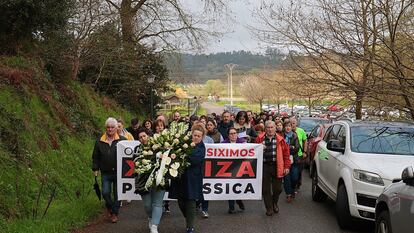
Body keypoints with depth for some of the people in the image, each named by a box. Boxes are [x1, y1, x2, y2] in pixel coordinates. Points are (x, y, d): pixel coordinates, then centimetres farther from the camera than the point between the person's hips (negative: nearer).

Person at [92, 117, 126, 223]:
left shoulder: (122, 140, -3)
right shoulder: (100, 142, 4)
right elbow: (95, 157, 10)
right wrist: (95, 169, 4)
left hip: (119, 172, -1)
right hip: (105, 172, 1)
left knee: (117, 193, 4)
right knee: (105, 192, -4)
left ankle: (115, 213, 18)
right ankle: (109, 207, 25)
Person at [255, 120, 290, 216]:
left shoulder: (280, 140, 2)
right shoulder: (259, 139, 5)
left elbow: (286, 154, 1)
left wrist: (286, 166, -5)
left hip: (277, 167, 0)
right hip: (264, 166, 0)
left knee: (278, 188, 7)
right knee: (266, 189, 3)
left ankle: (274, 203, 34)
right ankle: (269, 208, 16)